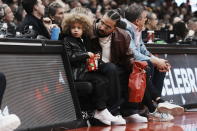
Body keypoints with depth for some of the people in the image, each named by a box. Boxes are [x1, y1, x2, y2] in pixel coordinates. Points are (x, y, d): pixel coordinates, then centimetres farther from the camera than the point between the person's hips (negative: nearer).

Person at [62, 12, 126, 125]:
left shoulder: (84, 41, 24)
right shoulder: (67, 41, 3)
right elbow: (69, 57, -11)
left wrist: (94, 57, 13)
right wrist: (86, 55, -13)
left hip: (86, 69, 7)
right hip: (76, 71, -7)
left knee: (105, 81, -17)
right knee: (100, 80, -26)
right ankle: (101, 111, -22)